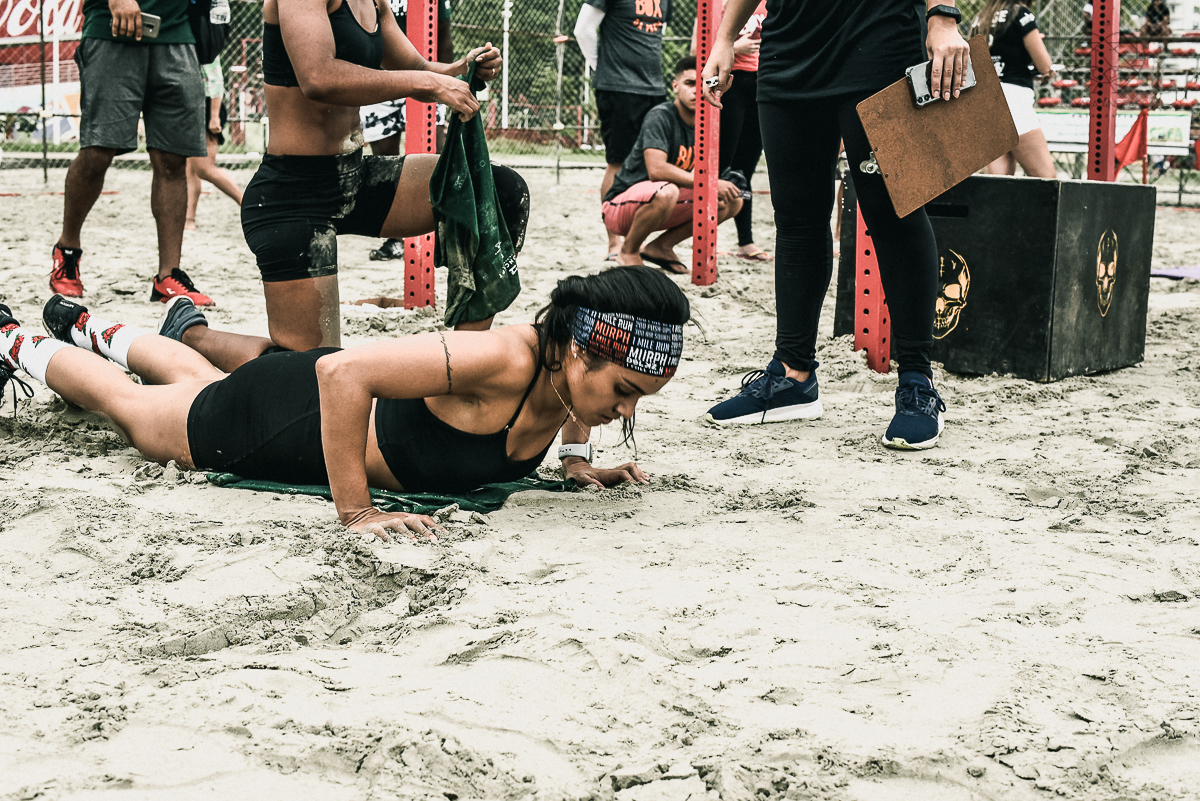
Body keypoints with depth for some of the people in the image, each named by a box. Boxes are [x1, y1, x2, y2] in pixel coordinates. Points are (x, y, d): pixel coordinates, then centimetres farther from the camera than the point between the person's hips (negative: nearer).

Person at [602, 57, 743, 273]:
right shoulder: (660, 116, -19)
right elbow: (656, 170, -32)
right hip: (619, 206, -8)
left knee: (732, 201, 0)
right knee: (666, 192, -40)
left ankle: (660, 247, 5)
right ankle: (629, 250, -12)